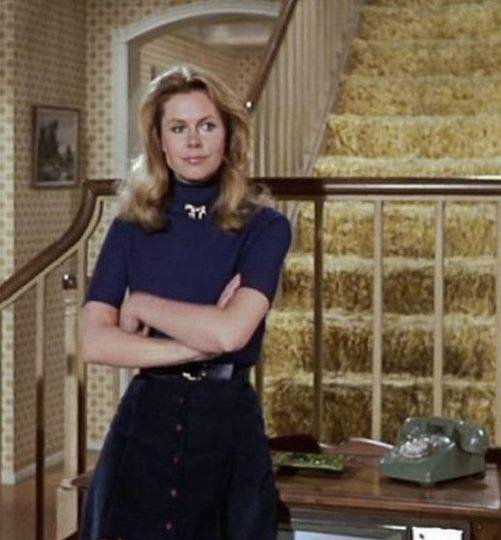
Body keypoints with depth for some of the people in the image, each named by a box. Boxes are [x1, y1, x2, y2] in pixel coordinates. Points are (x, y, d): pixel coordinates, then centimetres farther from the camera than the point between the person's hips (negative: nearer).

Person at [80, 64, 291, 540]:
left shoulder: (264, 227, -3)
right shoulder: (131, 228, 3)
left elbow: (232, 332, -17)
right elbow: (95, 342, -7)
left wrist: (141, 305, -6)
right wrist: (200, 346, -15)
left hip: (228, 424, -1)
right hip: (144, 422, 2)